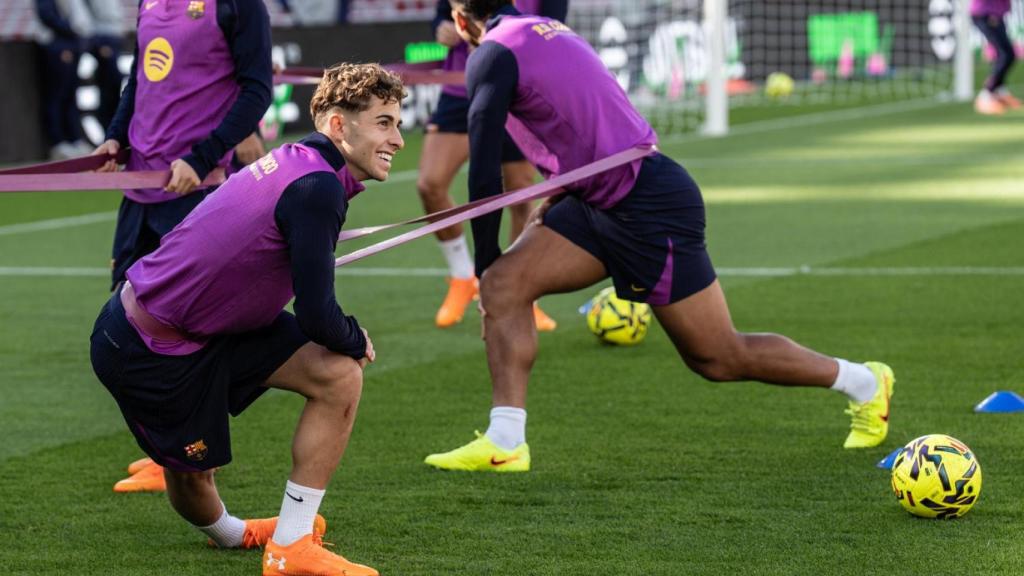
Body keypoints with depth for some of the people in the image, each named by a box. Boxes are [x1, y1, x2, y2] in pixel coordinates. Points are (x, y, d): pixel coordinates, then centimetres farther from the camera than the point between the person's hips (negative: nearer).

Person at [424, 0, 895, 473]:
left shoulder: (492, 56, -13)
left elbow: (485, 172, -17)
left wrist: (485, 261, -4)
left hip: (651, 203, -10)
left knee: (719, 359, 1)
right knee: (504, 283, -1)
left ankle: (864, 383, 19)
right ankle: (505, 443, -6)